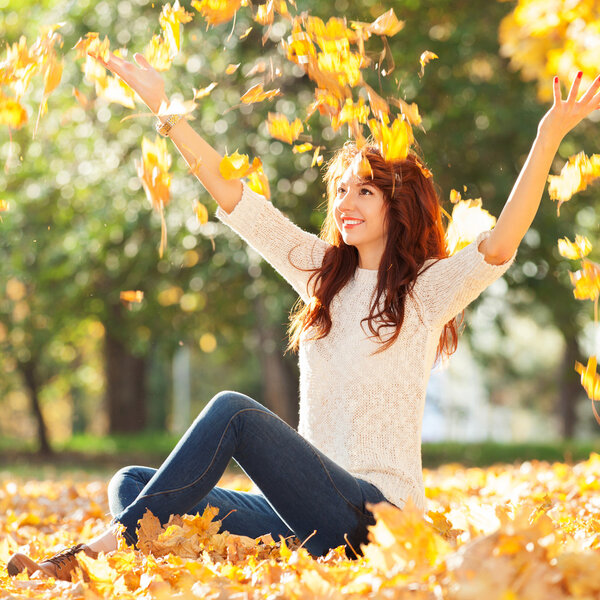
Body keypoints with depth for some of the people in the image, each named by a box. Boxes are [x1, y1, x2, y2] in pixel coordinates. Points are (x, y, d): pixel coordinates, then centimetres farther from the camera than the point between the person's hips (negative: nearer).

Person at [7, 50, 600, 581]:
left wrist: (549, 137, -28)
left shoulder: (429, 288, 0)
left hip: (374, 513, -7)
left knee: (233, 409, -26)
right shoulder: (323, 270, 16)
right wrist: (167, 110, 12)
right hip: (310, 510, 7)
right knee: (132, 484, -8)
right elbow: (234, 197, 15)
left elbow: (499, 245, -19)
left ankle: (109, 544, -24)